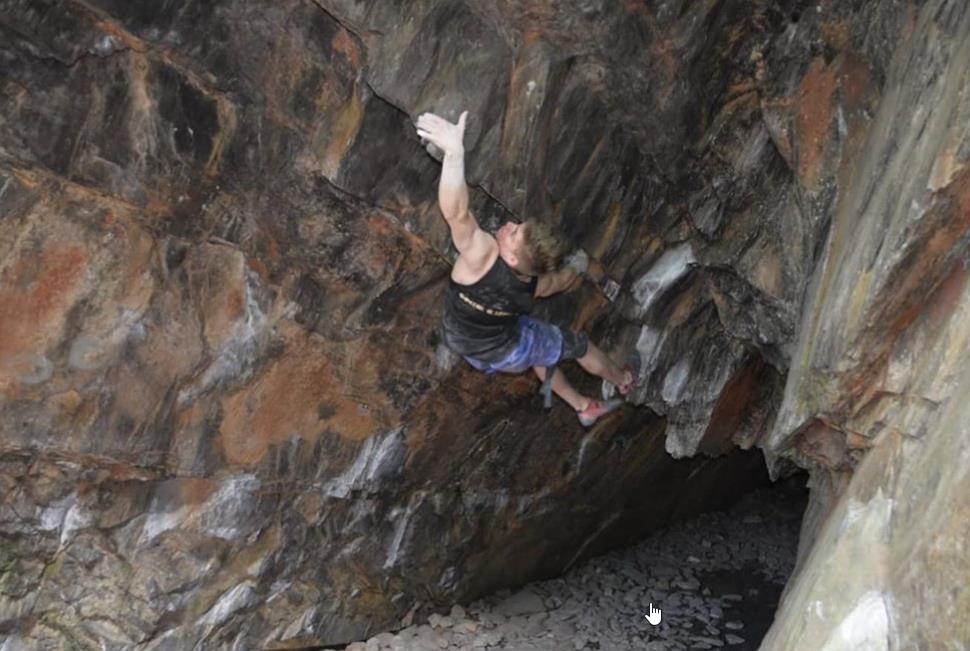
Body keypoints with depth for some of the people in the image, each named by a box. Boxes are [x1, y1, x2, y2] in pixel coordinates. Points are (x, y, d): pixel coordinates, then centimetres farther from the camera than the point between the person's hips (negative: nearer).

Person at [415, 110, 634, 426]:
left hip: (466, 346, 1)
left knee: (540, 343, 31)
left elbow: (456, 212, -59)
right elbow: (563, 278, 0)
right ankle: (623, 383, 53)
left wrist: (454, 150, -65)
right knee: (577, 344, 24)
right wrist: (577, 267, 22)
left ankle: (583, 406, 49)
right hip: (505, 354, -1)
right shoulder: (535, 283, -27)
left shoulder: (483, 255, -39)